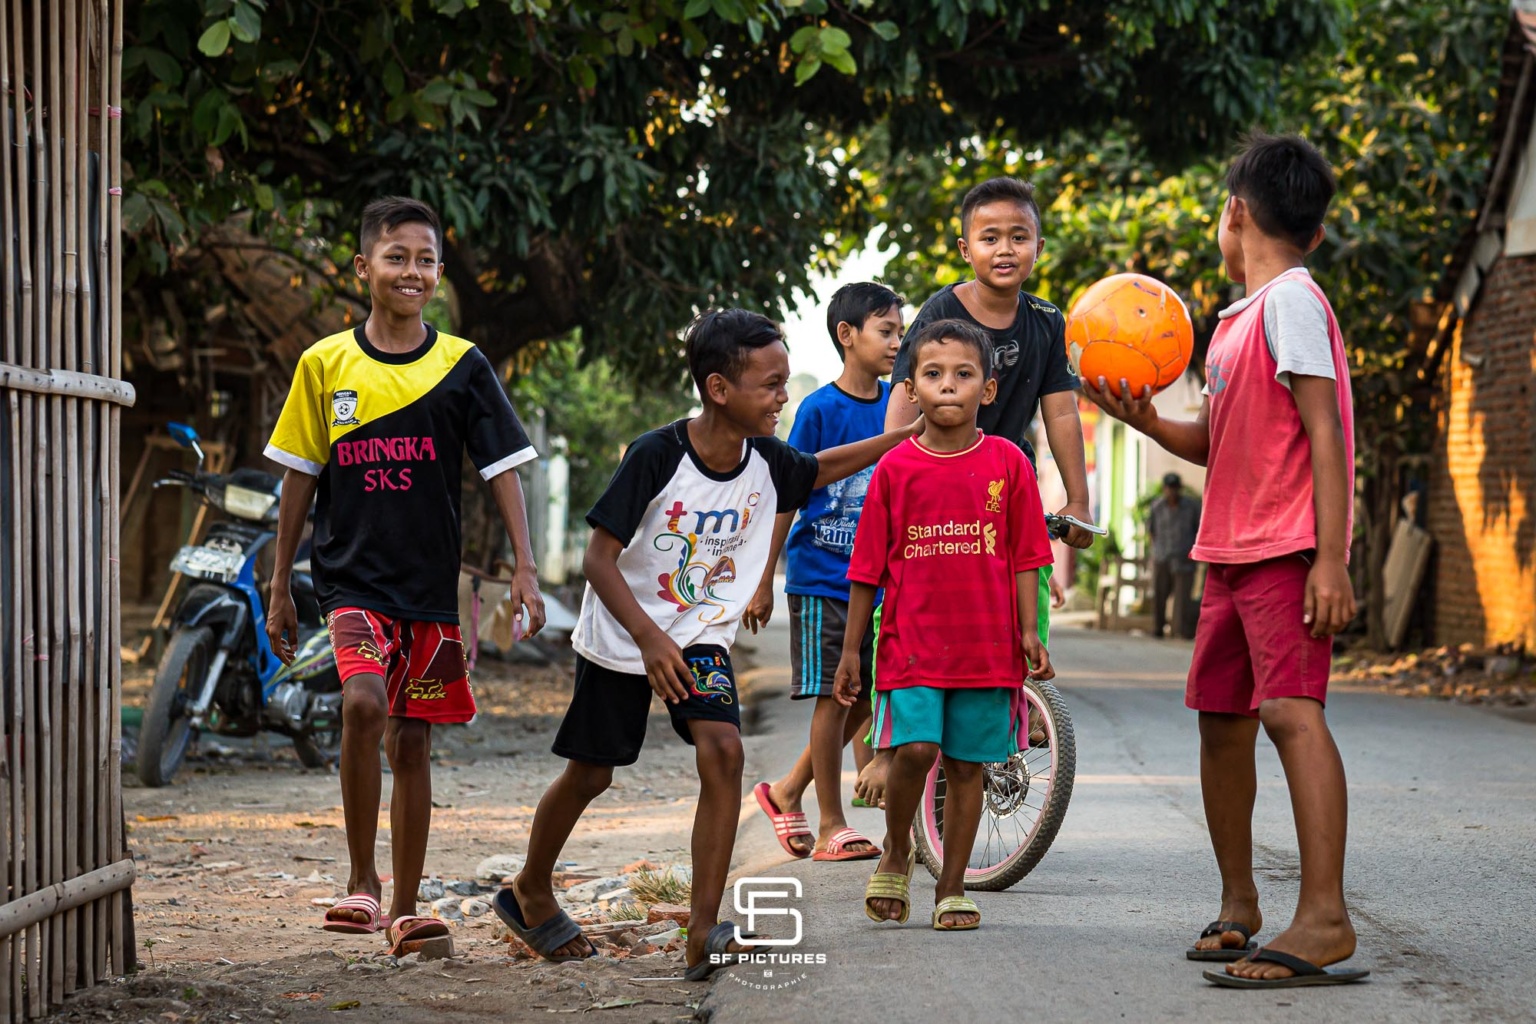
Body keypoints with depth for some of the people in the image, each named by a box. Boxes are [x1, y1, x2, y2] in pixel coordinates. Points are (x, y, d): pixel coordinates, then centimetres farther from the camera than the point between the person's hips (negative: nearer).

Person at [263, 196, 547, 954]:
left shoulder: (463, 366, 1)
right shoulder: (324, 365, 1)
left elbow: (502, 470, 1)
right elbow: (299, 481, 7)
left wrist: (524, 570, -10)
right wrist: (279, 588, 8)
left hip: (432, 582, 1)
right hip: (352, 578, -1)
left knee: (411, 743, 7)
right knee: (363, 701, -25)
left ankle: (403, 909, 18)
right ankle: (360, 881, -11)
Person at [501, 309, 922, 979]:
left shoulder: (766, 462, -9)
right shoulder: (656, 457, -25)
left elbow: (821, 469, 16)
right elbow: (599, 558, -22)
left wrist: (905, 435, 9)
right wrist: (650, 639, -32)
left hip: (702, 636, 4)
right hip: (621, 638, -3)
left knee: (722, 749, -19)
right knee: (590, 773, 8)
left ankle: (704, 930, -18)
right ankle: (530, 892, 35)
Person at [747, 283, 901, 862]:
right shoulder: (820, 410, -9)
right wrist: (764, 581, -8)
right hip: (823, 578, -5)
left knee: (868, 697, 7)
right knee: (834, 698, -2)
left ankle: (786, 792, 23)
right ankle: (831, 826, 8)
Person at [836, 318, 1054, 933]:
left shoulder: (1007, 463, 2)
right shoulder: (896, 468, 2)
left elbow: (1024, 557, 6)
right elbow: (868, 567, 6)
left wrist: (1029, 630, -2)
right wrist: (851, 648, 7)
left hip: (987, 644, 1)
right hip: (912, 639, -1)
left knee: (967, 764, 6)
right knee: (914, 748, -16)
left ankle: (952, 889, 18)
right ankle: (896, 851, 11)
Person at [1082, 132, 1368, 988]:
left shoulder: (1292, 300, -10)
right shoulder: (1238, 317, 17)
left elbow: (1326, 433, -16)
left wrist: (1330, 559, -22)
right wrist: (1145, 420, 3)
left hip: (1288, 552, -10)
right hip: (1231, 550, 10)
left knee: (1291, 709, -20)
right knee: (1222, 719, 13)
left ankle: (1325, 919, -25)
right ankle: (1239, 906, 27)